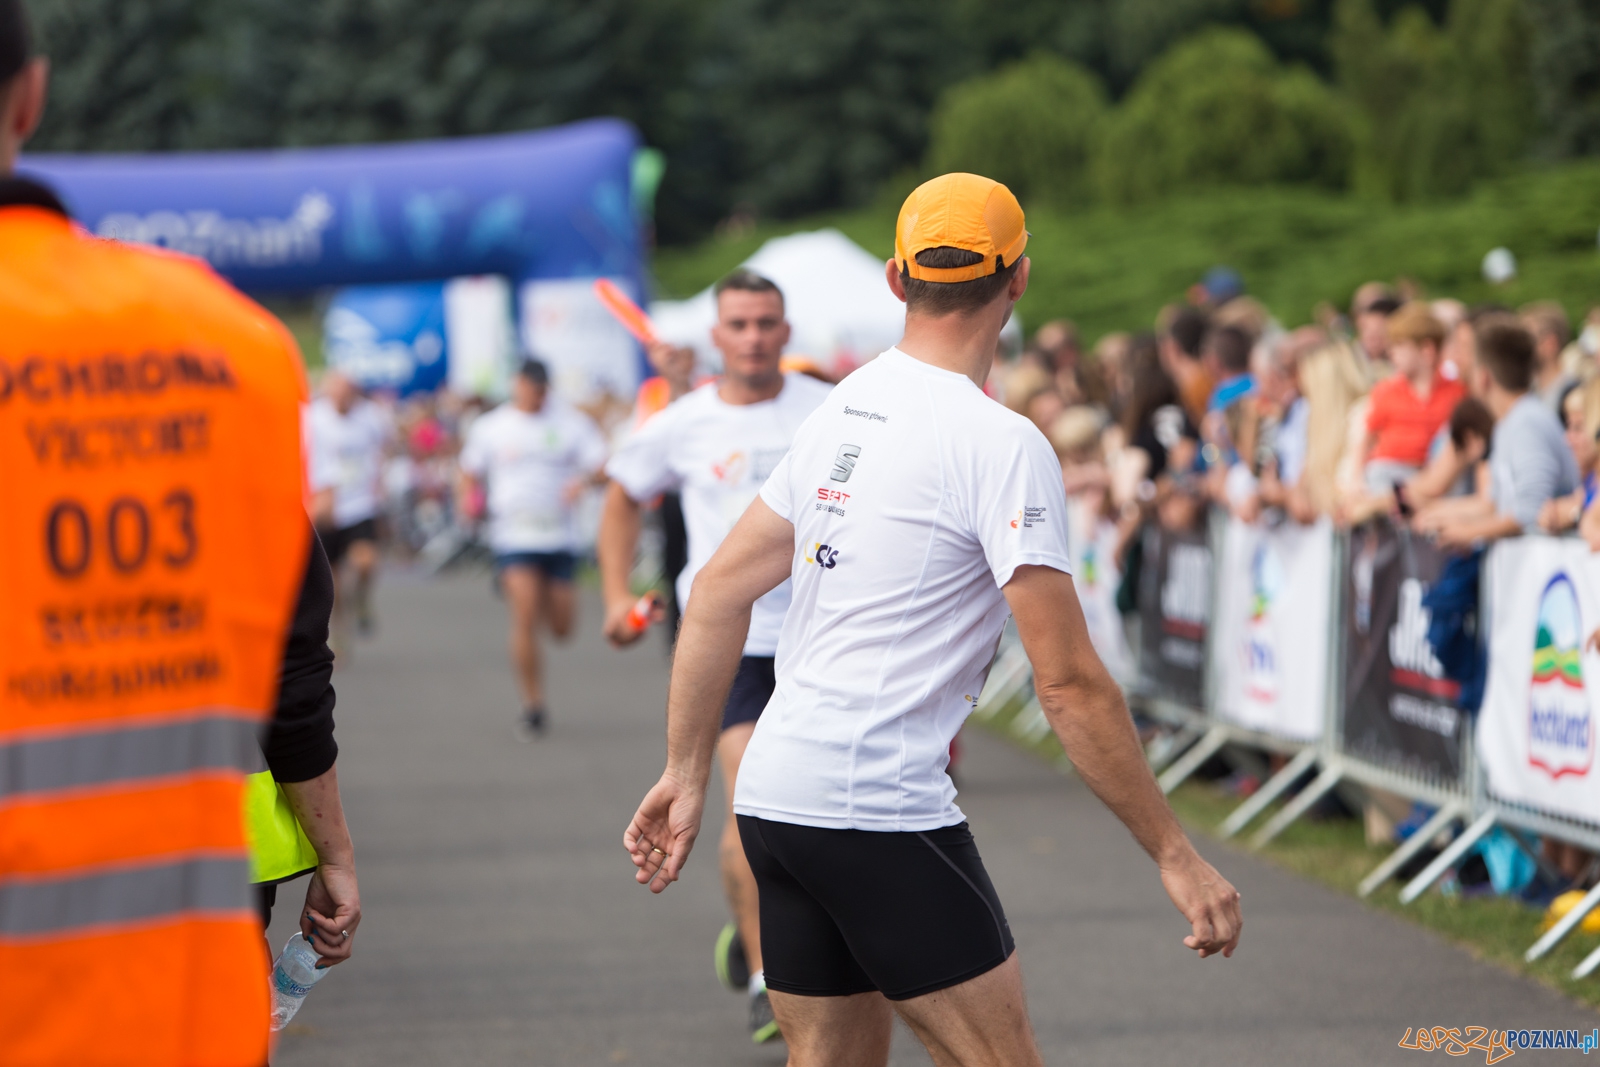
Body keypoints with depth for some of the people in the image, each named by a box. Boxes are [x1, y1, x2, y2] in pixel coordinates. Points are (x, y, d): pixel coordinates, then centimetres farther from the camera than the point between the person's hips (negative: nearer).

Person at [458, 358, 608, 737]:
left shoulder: (573, 422, 4)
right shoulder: (489, 427, 6)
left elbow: (603, 468, -1)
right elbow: (470, 474, 16)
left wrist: (583, 481, -23)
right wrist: (470, 497, -7)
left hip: (560, 537, 1)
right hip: (513, 538, -1)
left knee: (561, 629, 5)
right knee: (524, 617, -16)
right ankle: (533, 705, -8)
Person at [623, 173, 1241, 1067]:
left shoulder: (843, 410, 11)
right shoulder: (1001, 443, -11)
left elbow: (719, 592, 13)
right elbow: (1070, 683, -14)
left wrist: (686, 775, 20)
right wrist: (1176, 856, -10)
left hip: (775, 793, 8)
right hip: (880, 812, -8)